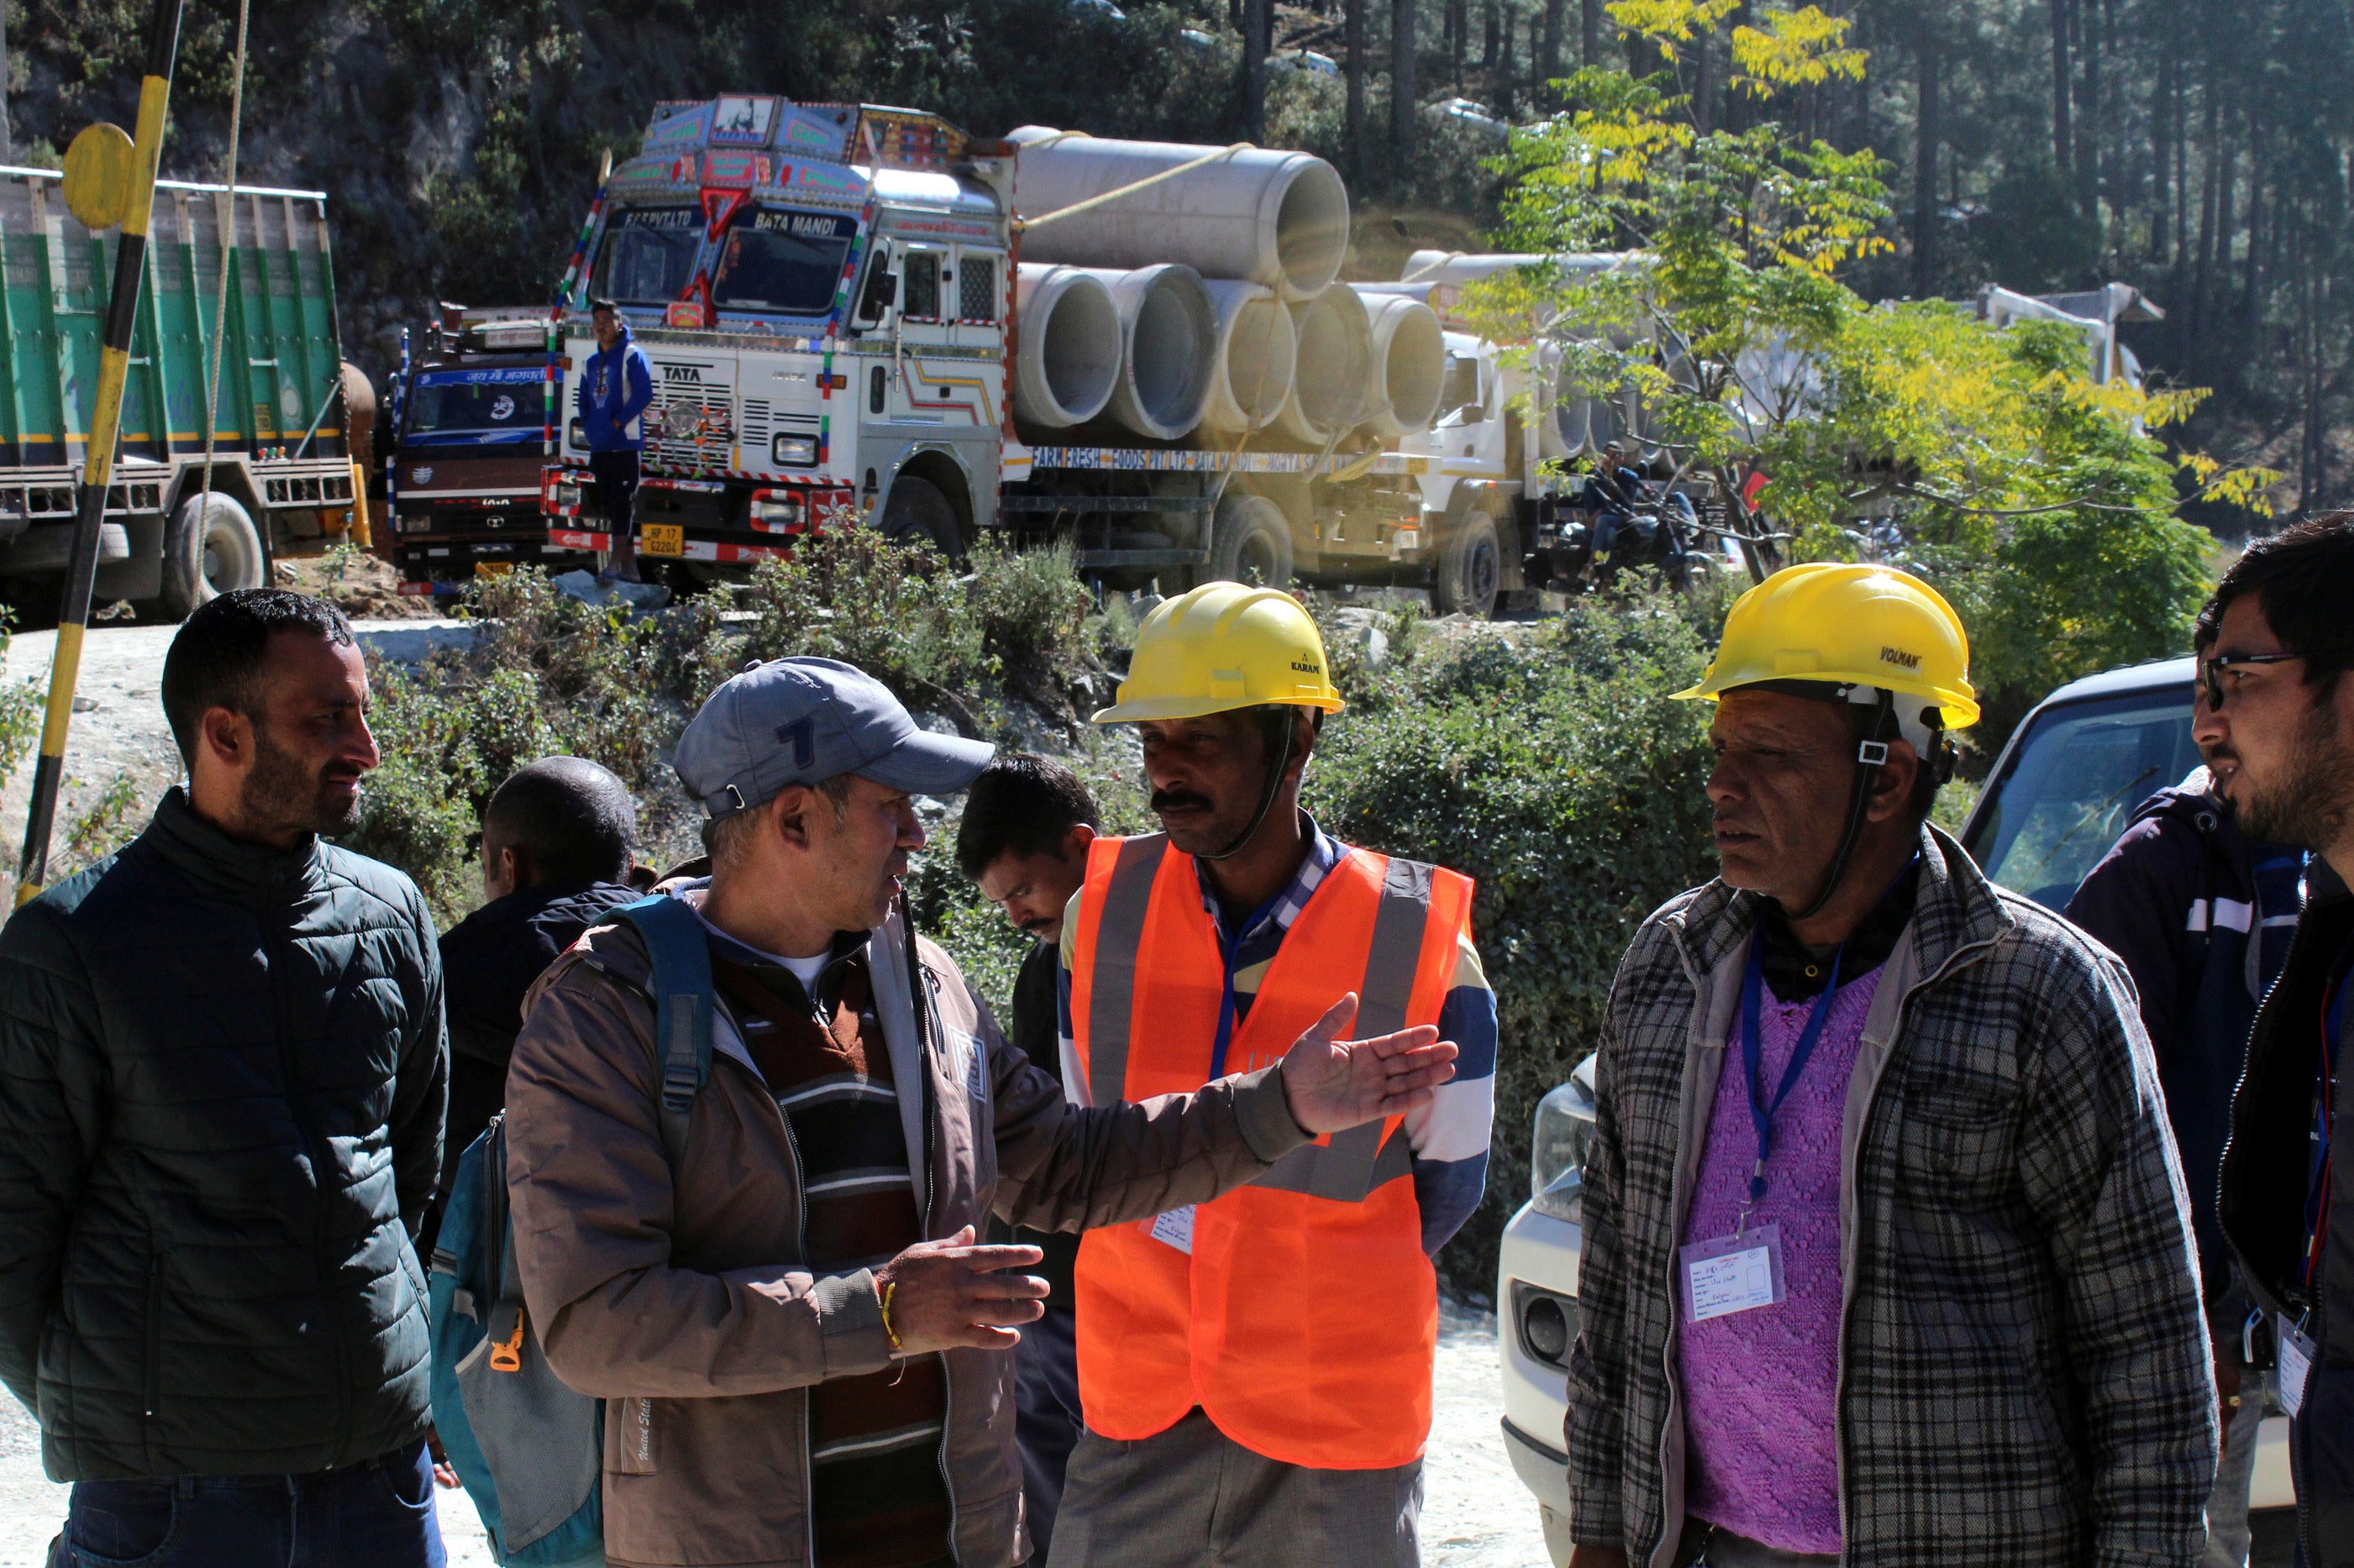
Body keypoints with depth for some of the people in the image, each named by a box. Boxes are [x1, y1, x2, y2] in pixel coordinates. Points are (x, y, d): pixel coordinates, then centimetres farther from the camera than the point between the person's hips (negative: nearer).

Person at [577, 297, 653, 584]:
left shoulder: (632, 356, -2)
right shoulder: (591, 363, 20)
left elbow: (643, 395, -13)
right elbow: (582, 401, 27)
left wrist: (617, 421, -12)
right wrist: (588, 425, 10)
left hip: (626, 444, -8)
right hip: (599, 447, 8)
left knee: (622, 503, -14)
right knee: (608, 505, 6)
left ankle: (618, 561, -22)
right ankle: (629, 564, 10)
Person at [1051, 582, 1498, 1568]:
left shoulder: (1420, 945, -10)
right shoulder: (1102, 914, -2)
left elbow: (1447, 1184, 3)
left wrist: (1315, 1296, 8)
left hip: (1338, 1423, -2)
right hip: (1139, 1417, 3)